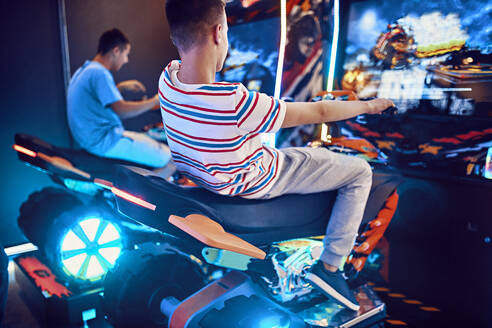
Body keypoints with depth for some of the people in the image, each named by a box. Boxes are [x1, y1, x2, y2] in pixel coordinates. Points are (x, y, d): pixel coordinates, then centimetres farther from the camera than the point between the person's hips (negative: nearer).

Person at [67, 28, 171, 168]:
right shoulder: (99, 73, -19)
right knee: (166, 157, -14)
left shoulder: (84, 70, 14)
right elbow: (121, 110, -25)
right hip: (104, 143, -11)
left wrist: (121, 86, 27)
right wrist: (155, 101, -14)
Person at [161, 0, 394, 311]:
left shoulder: (167, 79, -17)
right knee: (360, 171, 3)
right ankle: (329, 266, 7)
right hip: (254, 182, -7)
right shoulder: (237, 103, -37)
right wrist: (368, 105, -7)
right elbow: (319, 112, -23)